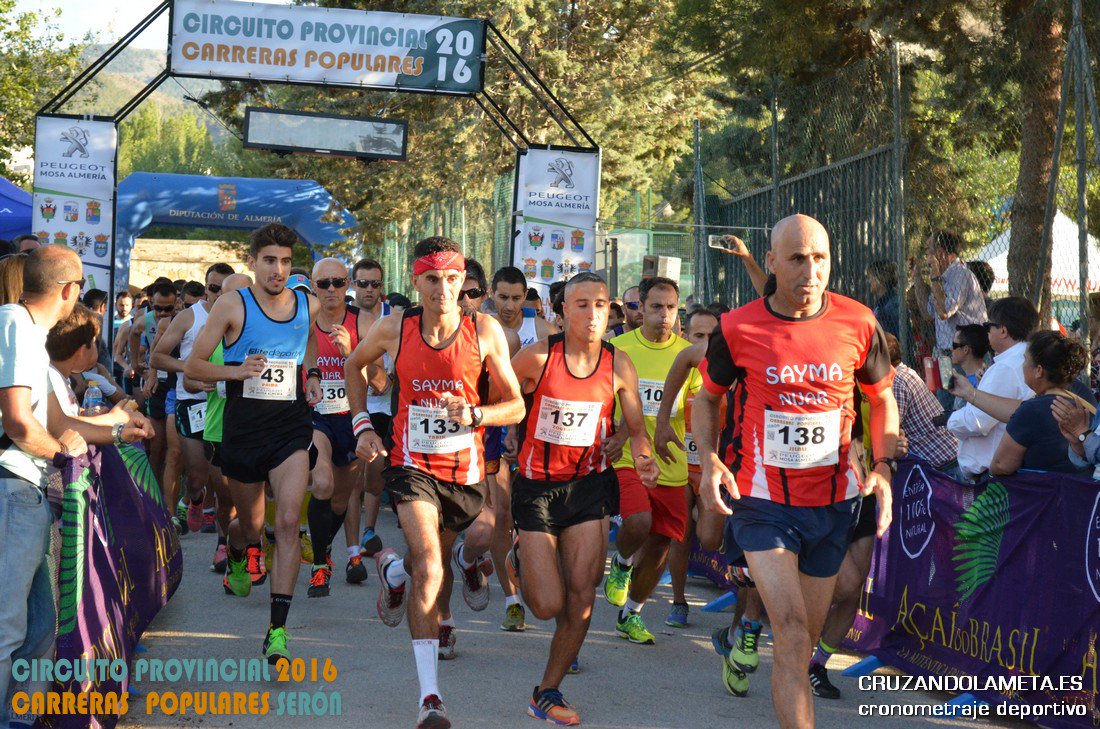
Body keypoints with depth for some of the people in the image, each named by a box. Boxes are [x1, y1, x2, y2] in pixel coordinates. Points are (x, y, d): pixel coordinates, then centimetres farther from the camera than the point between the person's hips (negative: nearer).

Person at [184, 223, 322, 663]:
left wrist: (313, 375, 8)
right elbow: (193, 366, -3)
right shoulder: (233, 306, -6)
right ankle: (237, 560, 55)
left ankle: (277, 630, -16)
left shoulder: (309, 306, 3)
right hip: (243, 430, -1)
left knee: (288, 521, -17)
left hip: (291, 431, 1)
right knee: (251, 526, 15)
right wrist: (237, 371, -20)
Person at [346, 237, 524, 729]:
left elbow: (516, 406, -4)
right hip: (412, 464, -2)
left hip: (465, 468, 2)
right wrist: (362, 425, 6)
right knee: (429, 564, -22)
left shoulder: (485, 331, -9)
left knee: (429, 563, 20)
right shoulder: (393, 329, -7)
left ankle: (393, 567, 59)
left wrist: (473, 415, -23)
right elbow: (354, 366, 15)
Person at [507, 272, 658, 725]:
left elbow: (635, 427, 6)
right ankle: (522, 557, 31)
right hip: (536, 484, -2)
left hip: (589, 484, 2)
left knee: (581, 597, -5)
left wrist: (643, 457, -13)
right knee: (548, 606, -5)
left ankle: (547, 693, 13)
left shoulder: (618, 366, -4)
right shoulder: (537, 357, -13)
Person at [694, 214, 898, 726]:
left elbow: (883, 400, 10)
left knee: (805, 638, 15)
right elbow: (707, 397, 8)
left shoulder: (858, 324, -5)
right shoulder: (737, 329, -8)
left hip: (833, 501, 3)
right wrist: (709, 460, -9)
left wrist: (882, 465, -6)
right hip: (763, 502, -3)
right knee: (793, 635, -17)